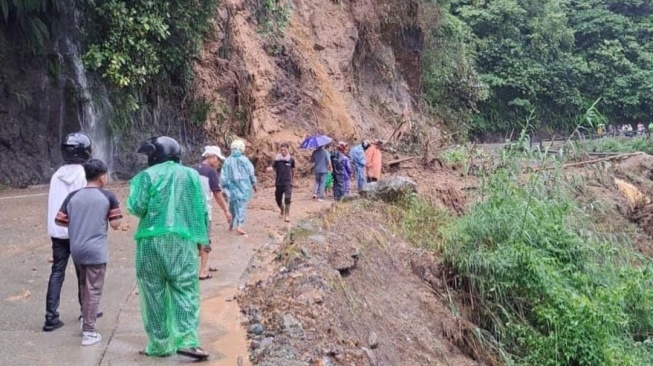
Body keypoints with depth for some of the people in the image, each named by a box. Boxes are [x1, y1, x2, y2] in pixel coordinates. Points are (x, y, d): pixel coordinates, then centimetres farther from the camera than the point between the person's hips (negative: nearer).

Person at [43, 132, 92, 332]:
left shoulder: (57, 175, 5)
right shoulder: (84, 175, -11)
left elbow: (52, 204, 9)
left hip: (57, 232, 4)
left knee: (57, 273, 5)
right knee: (83, 273, 11)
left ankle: (51, 317, -1)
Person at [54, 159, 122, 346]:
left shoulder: (73, 196, 3)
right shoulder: (108, 197, -8)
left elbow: (60, 221, 6)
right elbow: (115, 224, -7)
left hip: (76, 249, 5)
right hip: (96, 250, -5)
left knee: (85, 286, 24)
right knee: (93, 290, 2)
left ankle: (85, 319, 35)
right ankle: (88, 332, 5)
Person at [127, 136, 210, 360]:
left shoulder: (147, 176, 0)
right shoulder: (192, 175, 9)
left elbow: (136, 208, -6)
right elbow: (202, 210, 8)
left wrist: (134, 190, 14)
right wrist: (202, 239, 16)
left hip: (152, 240, -1)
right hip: (182, 240, 2)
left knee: (154, 293, 7)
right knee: (185, 290, 3)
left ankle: (160, 344, 13)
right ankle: (186, 339, -9)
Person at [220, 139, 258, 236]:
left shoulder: (228, 161, -5)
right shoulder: (245, 160, -8)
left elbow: (223, 176, -1)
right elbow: (251, 174, 0)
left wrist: (224, 186, 10)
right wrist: (254, 184, 14)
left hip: (232, 187, 3)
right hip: (243, 187, -2)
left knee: (232, 206, 17)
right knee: (242, 206, -2)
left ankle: (231, 225, 30)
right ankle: (239, 226, -13)